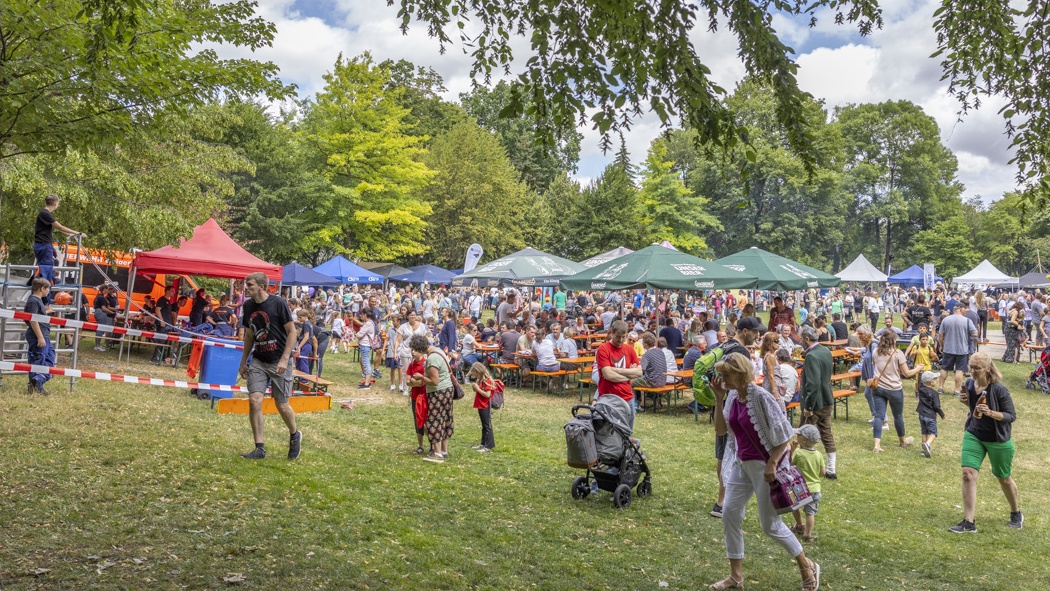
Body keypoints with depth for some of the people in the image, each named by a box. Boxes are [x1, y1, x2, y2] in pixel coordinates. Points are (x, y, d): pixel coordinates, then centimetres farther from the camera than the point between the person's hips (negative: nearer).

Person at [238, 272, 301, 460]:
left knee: (281, 405, 2)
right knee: (254, 400, -8)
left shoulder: (278, 303, -13)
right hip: (258, 361, 5)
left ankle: (295, 435, 31)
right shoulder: (248, 306, 4)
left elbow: (292, 331, -11)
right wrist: (243, 362, 15)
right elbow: (249, 335, 16)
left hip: (279, 362, -5)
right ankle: (259, 448, 1)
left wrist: (284, 359, -18)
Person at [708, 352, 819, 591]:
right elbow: (720, 430, 5)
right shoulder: (732, 396, 1)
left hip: (763, 465, -8)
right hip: (741, 464, 8)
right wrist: (719, 398, -4)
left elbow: (784, 434, -18)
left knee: (770, 524, 2)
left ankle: (808, 567, 25)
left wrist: (772, 465, -21)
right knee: (729, 514, 5)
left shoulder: (760, 396, -21)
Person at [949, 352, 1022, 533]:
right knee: (968, 473, -9)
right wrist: (966, 401, -9)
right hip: (973, 436, 4)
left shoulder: (998, 389, -21)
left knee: (1004, 478, 15)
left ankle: (1016, 514, 43)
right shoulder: (969, 384, -3)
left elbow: (1012, 416, -15)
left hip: (998, 440, -4)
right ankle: (968, 523, -5)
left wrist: (990, 413, -32)